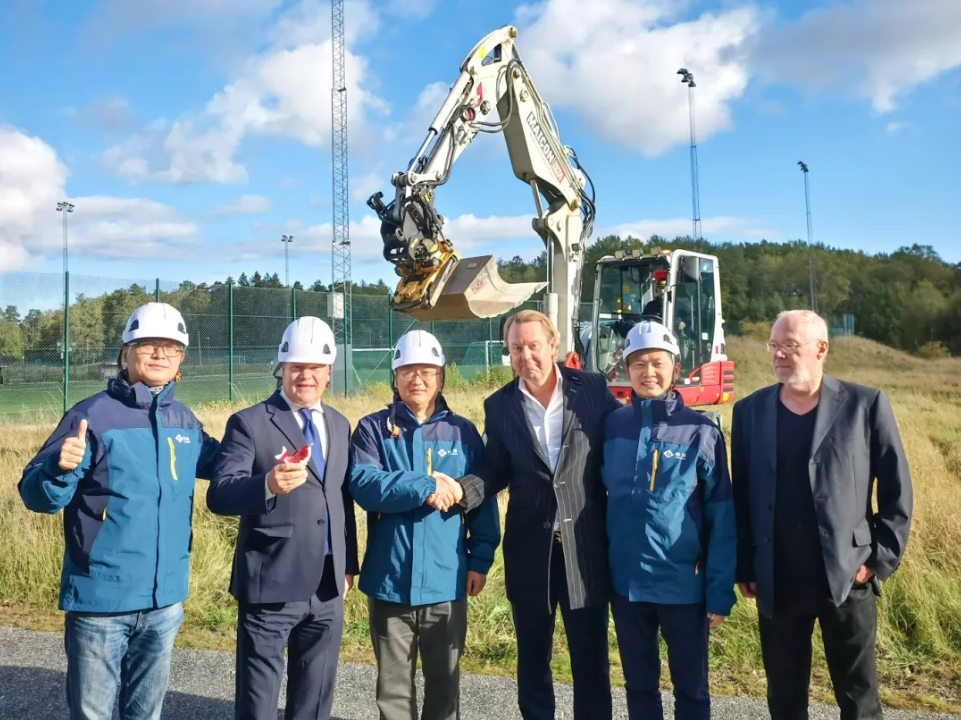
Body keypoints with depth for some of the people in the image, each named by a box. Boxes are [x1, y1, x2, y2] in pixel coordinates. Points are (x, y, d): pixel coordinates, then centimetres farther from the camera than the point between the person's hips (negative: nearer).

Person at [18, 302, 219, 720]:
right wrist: (60, 468, -34)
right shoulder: (92, 416, -11)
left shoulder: (185, 421, 5)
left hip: (165, 600, 5)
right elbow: (37, 496, -13)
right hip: (101, 599, -4)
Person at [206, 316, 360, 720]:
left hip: (328, 589, 5)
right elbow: (219, 496, -17)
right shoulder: (250, 423, -7)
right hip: (270, 586, -5)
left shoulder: (339, 425, 11)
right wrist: (268, 485, -35)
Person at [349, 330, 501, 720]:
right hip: (389, 580, -1)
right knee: (393, 682, 12)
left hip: (446, 580, 1)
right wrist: (425, 487, -21)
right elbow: (363, 485, -16)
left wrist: (481, 560, -2)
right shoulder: (373, 428, 1)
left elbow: (484, 500, 5)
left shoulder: (463, 432, 5)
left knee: (444, 680, 14)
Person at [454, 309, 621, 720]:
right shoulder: (500, 405, 3)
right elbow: (496, 470, 5)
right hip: (529, 547, 2)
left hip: (586, 545, -2)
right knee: (532, 654, 16)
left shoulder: (593, 390, -4)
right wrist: (463, 488, -16)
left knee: (591, 655, 10)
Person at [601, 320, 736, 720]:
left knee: (691, 687, 14)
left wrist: (720, 591, -9)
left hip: (684, 585, -2)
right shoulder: (612, 426, -1)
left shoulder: (701, 432, -9)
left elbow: (722, 519, -7)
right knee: (639, 684, 18)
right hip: (625, 582, 3)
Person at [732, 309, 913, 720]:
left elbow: (897, 490, 0)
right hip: (777, 584, 2)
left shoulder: (866, 405, -4)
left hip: (847, 578, -2)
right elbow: (740, 496, 6)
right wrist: (744, 568, 5)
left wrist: (881, 560, -5)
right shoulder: (749, 410, 3)